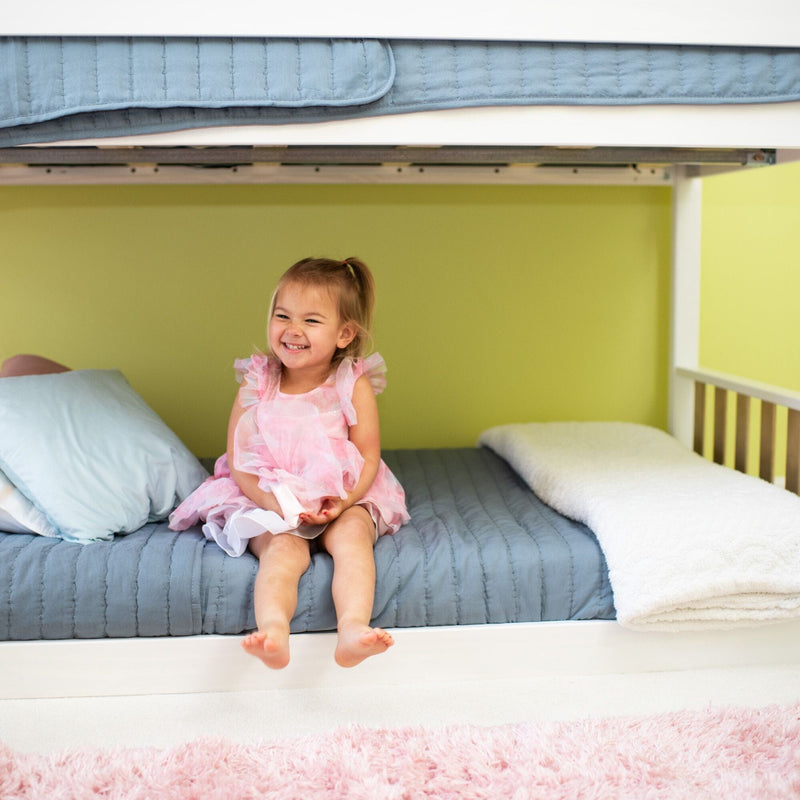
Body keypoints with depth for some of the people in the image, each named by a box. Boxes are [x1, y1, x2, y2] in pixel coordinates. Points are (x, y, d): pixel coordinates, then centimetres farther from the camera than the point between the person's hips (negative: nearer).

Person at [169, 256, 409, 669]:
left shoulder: (353, 384, -3)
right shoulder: (256, 383, 0)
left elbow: (368, 458, -6)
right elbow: (238, 461, -4)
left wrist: (341, 502, -25)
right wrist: (275, 502, -21)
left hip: (344, 498, 0)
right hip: (267, 500, 0)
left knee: (351, 534, -31)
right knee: (284, 549, -30)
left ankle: (352, 629, -46)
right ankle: (273, 632, -51)